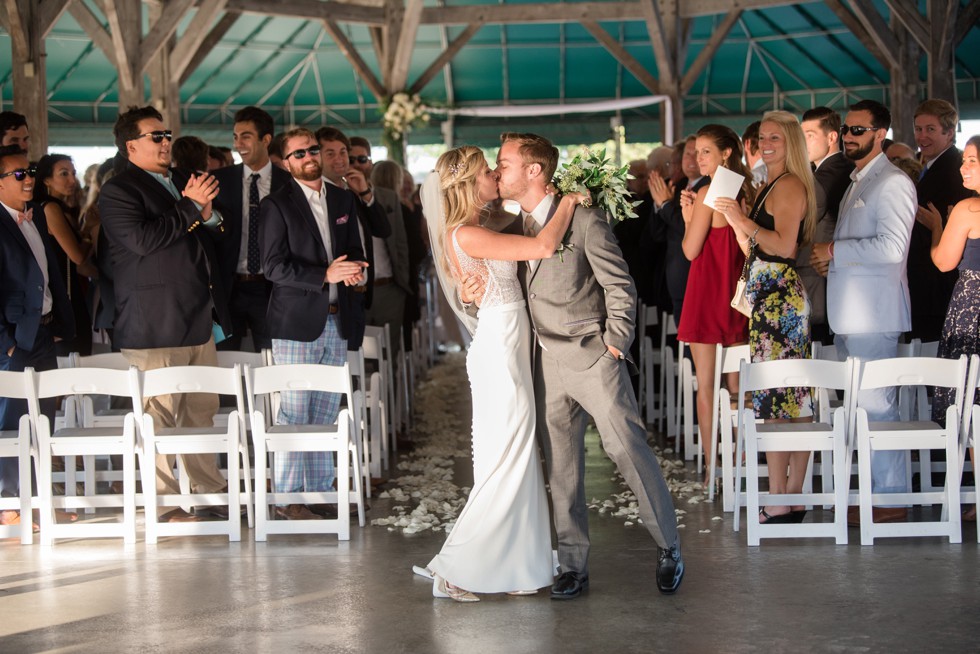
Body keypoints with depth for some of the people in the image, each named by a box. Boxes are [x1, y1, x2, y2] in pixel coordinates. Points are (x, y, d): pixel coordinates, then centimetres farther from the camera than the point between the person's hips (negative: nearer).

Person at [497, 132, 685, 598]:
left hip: (593, 358, -6)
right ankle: (573, 566, 15)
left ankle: (668, 548, 10)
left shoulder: (583, 221, -9)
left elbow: (620, 287, -6)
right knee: (561, 471, 8)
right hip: (547, 363, 6)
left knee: (628, 450, -4)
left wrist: (614, 343, -9)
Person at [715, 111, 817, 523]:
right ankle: (793, 498, 13)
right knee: (793, 400, 10)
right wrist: (734, 215, 12)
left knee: (774, 398, -9)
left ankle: (778, 504, -8)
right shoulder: (771, 187, 20)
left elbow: (785, 246, -21)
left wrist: (743, 220, -16)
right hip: (770, 294, 10)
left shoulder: (790, 185, -10)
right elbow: (753, 250, 21)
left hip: (780, 297, -10)